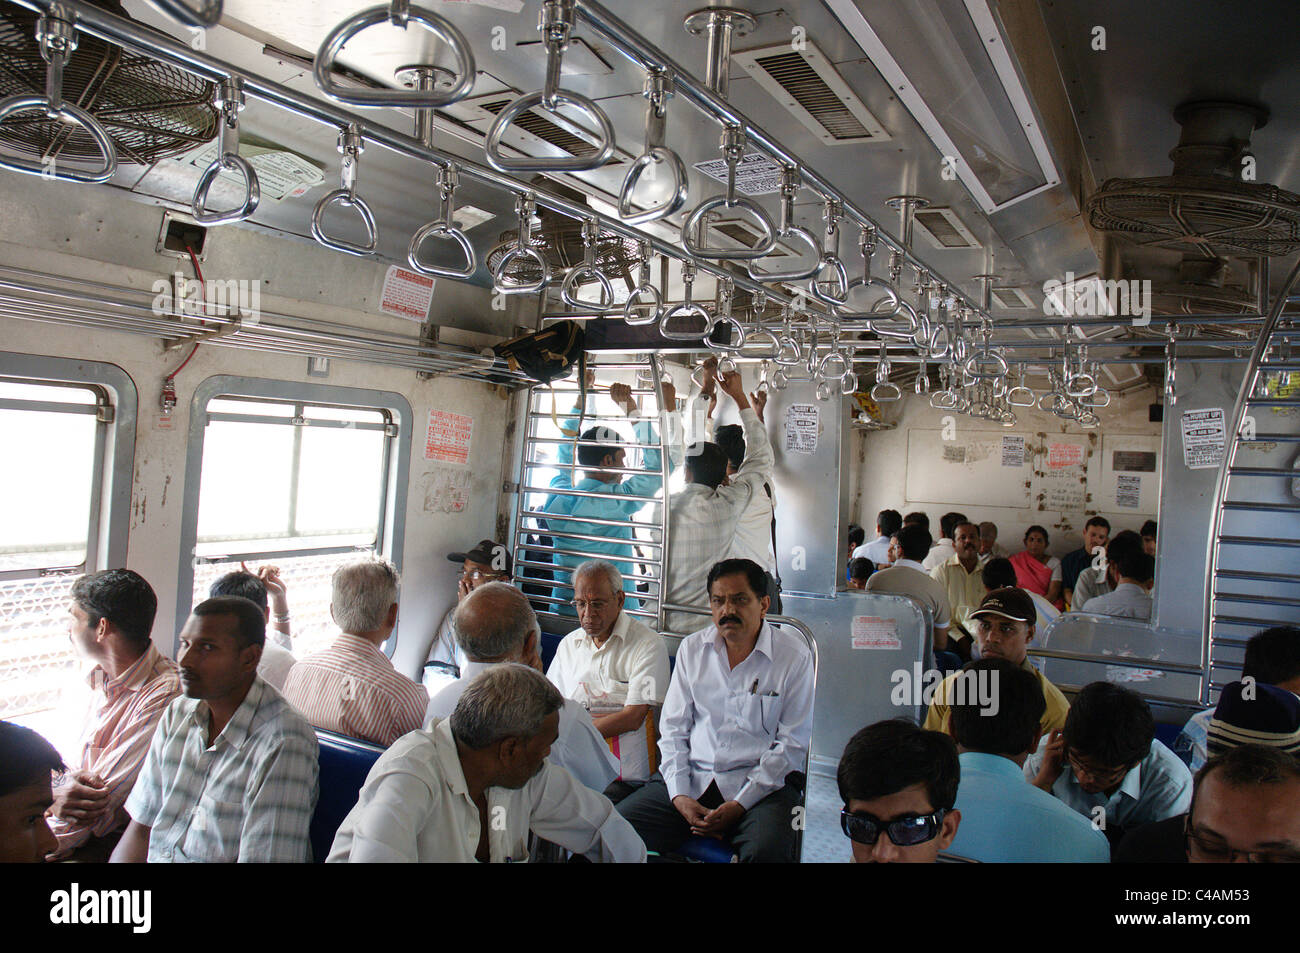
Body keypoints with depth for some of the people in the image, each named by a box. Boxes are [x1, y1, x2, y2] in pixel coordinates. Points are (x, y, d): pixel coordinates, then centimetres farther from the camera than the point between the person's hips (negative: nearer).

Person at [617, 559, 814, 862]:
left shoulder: (794, 656, -2)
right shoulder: (691, 649, 11)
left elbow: (793, 743, -3)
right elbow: (673, 728, 11)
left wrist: (740, 804, -11)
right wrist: (680, 795, -4)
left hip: (762, 783, -3)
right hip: (691, 778, 4)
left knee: (767, 850, -34)